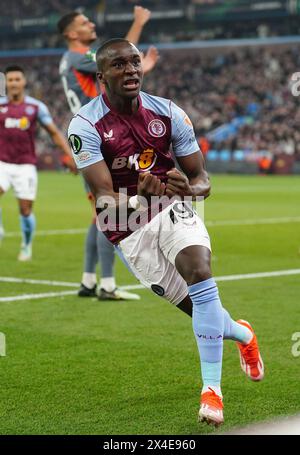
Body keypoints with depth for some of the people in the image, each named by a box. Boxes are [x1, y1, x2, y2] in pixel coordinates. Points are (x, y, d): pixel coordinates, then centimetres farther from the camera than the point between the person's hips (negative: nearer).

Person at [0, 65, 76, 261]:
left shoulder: (36, 107, 0)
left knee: (26, 210, 1)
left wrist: (69, 155, -4)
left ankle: (27, 246, 25)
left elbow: (54, 132, 4)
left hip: (26, 165, -1)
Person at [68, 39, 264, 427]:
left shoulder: (168, 113, -4)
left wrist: (187, 188, -25)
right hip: (128, 230, -1)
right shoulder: (85, 125, -14)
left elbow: (202, 180, 0)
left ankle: (212, 388, -20)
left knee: (200, 272, -27)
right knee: (200, 308, -2)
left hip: (172, 208, 2)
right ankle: (241, 334, 35)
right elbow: (106, 201, -19)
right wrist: (142, 195, -40)